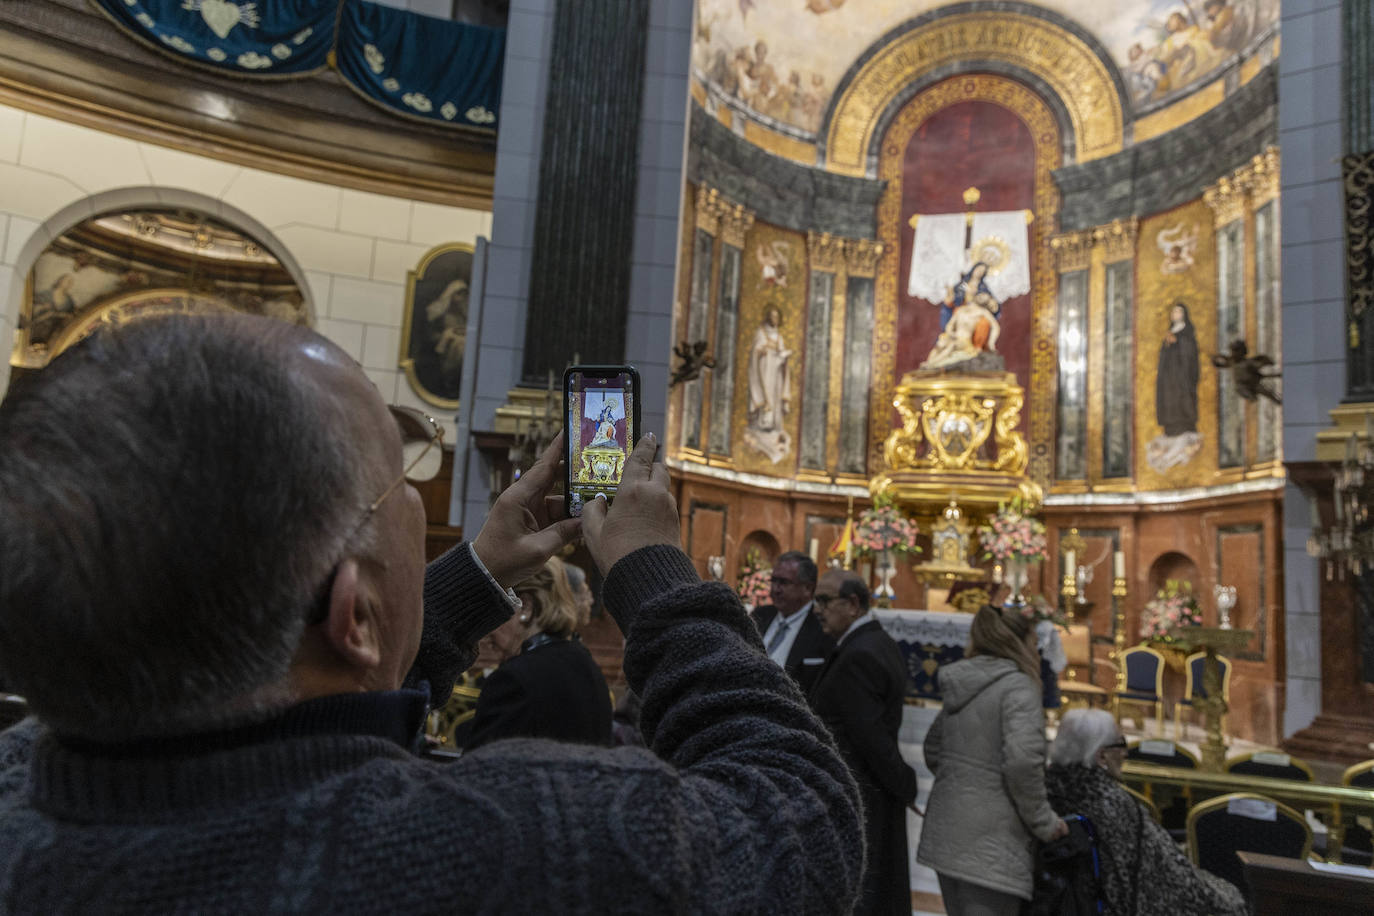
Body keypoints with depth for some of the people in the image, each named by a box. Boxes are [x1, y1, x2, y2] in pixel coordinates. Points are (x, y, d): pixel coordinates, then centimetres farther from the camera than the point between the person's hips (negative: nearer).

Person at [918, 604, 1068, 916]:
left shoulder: (960, 685, 10)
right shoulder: (1018, 687, -12)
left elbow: (932, 752, 20)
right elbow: (1022, 761, -23)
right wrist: (1044, 823, -11)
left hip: (945, 836, 8)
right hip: (991, 847, -8)